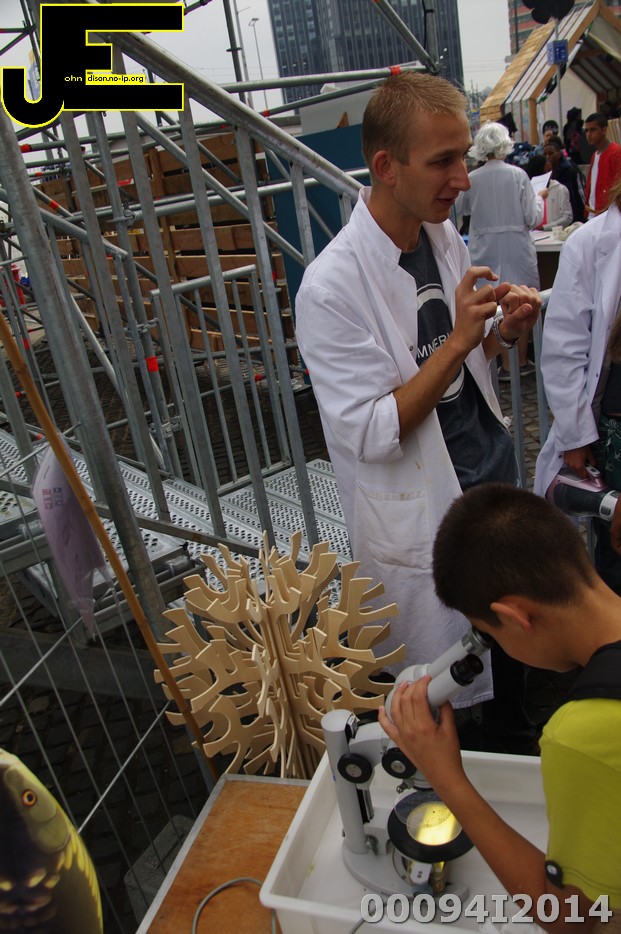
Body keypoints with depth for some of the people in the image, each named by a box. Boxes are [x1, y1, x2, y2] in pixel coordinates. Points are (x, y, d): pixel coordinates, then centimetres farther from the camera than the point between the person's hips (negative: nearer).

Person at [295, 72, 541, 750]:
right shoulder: (332, 287, -23)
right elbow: (371, 435, -23)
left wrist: (505, 330, -7)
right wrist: (459, 341, -26)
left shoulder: (443, 234, 2)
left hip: (493, 480, 7)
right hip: (420, 520, -7)